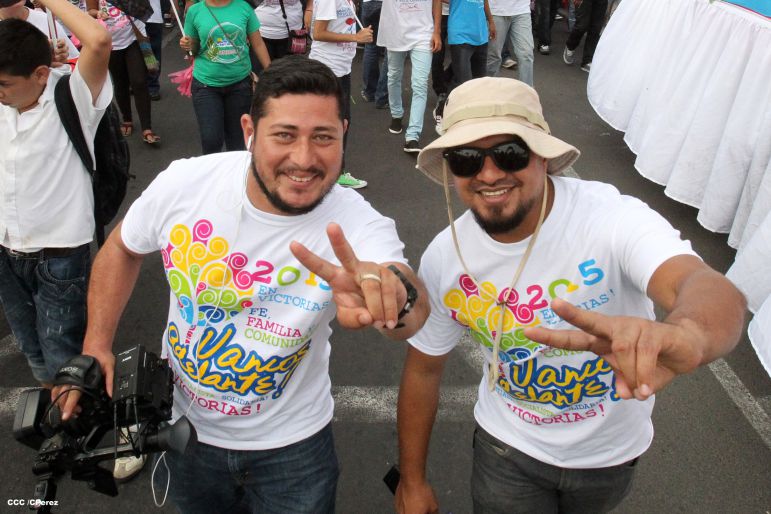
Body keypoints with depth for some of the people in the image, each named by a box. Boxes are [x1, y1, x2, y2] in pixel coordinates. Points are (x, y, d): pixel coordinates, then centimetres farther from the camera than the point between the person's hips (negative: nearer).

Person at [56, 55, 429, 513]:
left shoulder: (356, 225, -27)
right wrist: (97, 345, -5)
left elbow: (413, 307, -47)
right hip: (184, 426, 3)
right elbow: (122, 249, 0)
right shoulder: (185, 183, -19)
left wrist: (396, 292, -70)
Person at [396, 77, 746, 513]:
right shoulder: (444, 259, -19)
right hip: (508, 447, 0)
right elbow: (424, 367, -5)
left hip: (610, 452, 1)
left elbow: (713, 290, -48)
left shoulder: (612, 217, -29)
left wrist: (684, 333, -73)